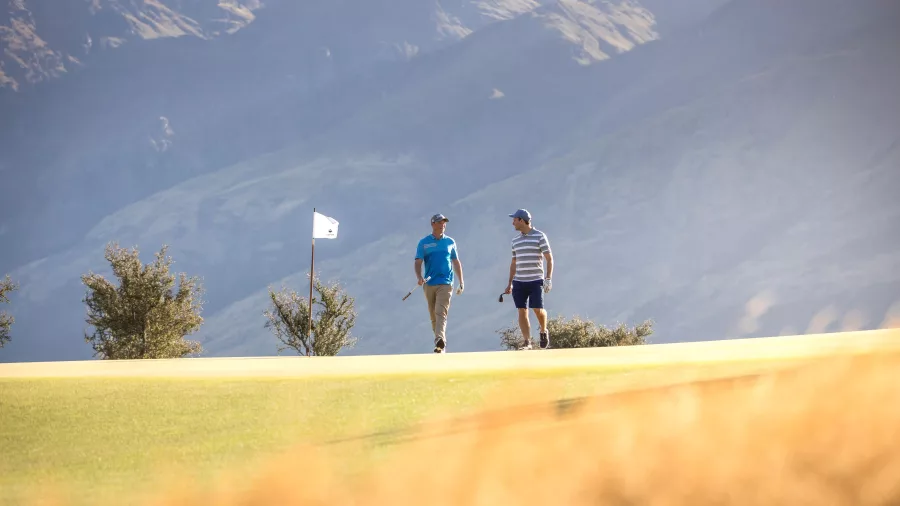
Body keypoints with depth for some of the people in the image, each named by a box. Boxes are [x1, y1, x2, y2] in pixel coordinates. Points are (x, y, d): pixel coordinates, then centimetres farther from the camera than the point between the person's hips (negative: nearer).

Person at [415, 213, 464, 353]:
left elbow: (456, 263, 17)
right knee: (433, 315, 7)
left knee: (441, 313, -17)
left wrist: (461, 283, 15)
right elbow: (418, 262, -1)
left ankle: (440, 341, -30)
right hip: (429, 284, 1)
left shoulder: (450, 242, 11)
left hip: (445, 284, -1)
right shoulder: (424, 242, 6)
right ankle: (441, 342, 20)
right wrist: (419, 277, -20)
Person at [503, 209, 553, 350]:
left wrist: (548, 279, -14)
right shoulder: (516, 240, 14)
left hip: (536, 280, -5)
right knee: (522, 311, -2)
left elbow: (549, 259, -4)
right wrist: (510, 283, 17)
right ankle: (527, 342, -1)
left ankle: (543, 331, 17)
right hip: (519, 281, 5)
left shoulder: (540, 236, -2)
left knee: (537, 309, -12)